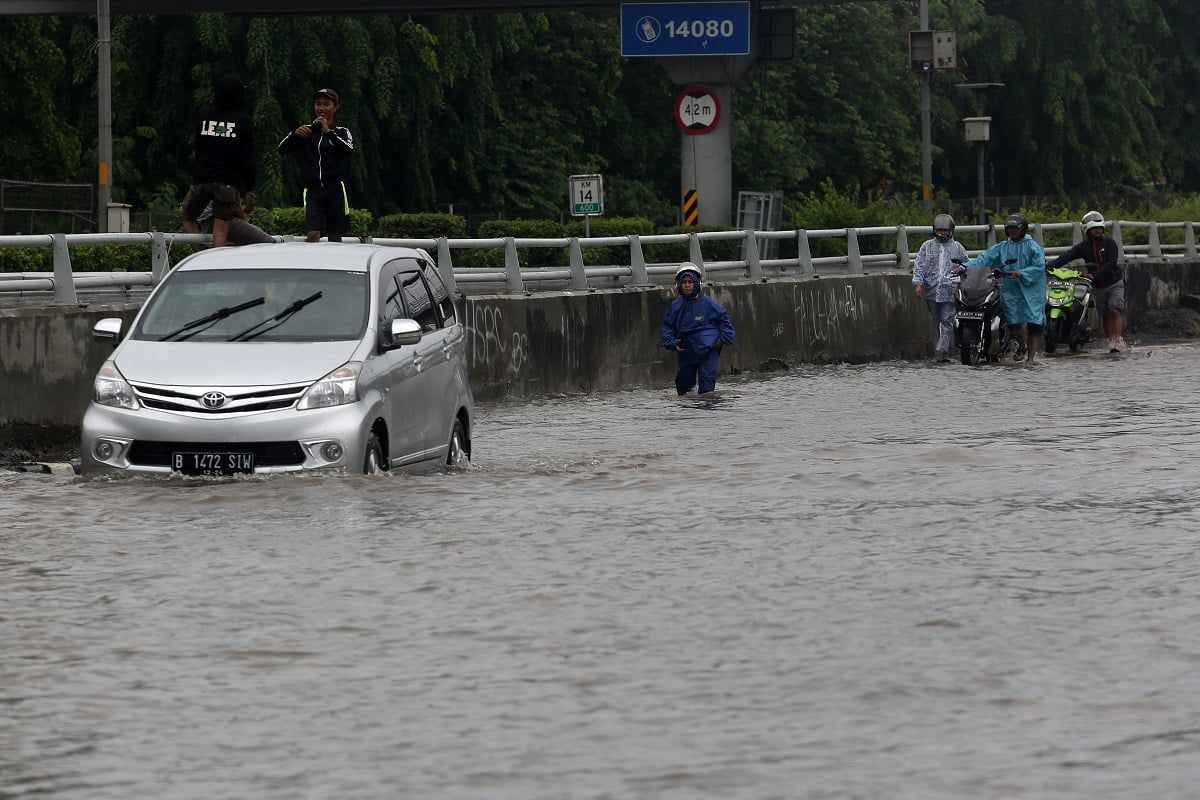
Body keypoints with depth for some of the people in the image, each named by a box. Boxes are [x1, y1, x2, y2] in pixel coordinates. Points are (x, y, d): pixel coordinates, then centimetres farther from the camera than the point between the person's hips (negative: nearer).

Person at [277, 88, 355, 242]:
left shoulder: (341, 132, 10)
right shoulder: (307, 131, 14)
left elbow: (349, 150, -11)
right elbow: (282, 149, 3)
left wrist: (328, 132, -20)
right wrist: (295, 134, -18)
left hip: (335, 190, -1)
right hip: (313, 190, 1)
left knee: (334, 236, 0)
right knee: (313, 234, -16)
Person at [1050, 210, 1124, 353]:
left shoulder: (1109, 242, -10)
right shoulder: (1084, 246, 0)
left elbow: (1111, 264, -20)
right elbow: (1067, 256, -13)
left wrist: (1095, 276, -30)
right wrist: (1050, 266, -29)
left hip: (1114, 283, -4)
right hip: (1098, 287, 4)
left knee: (1114, 310, -16)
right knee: (1105, 315, 6)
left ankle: (1117, 342, -20)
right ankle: (1110, 341, 12)